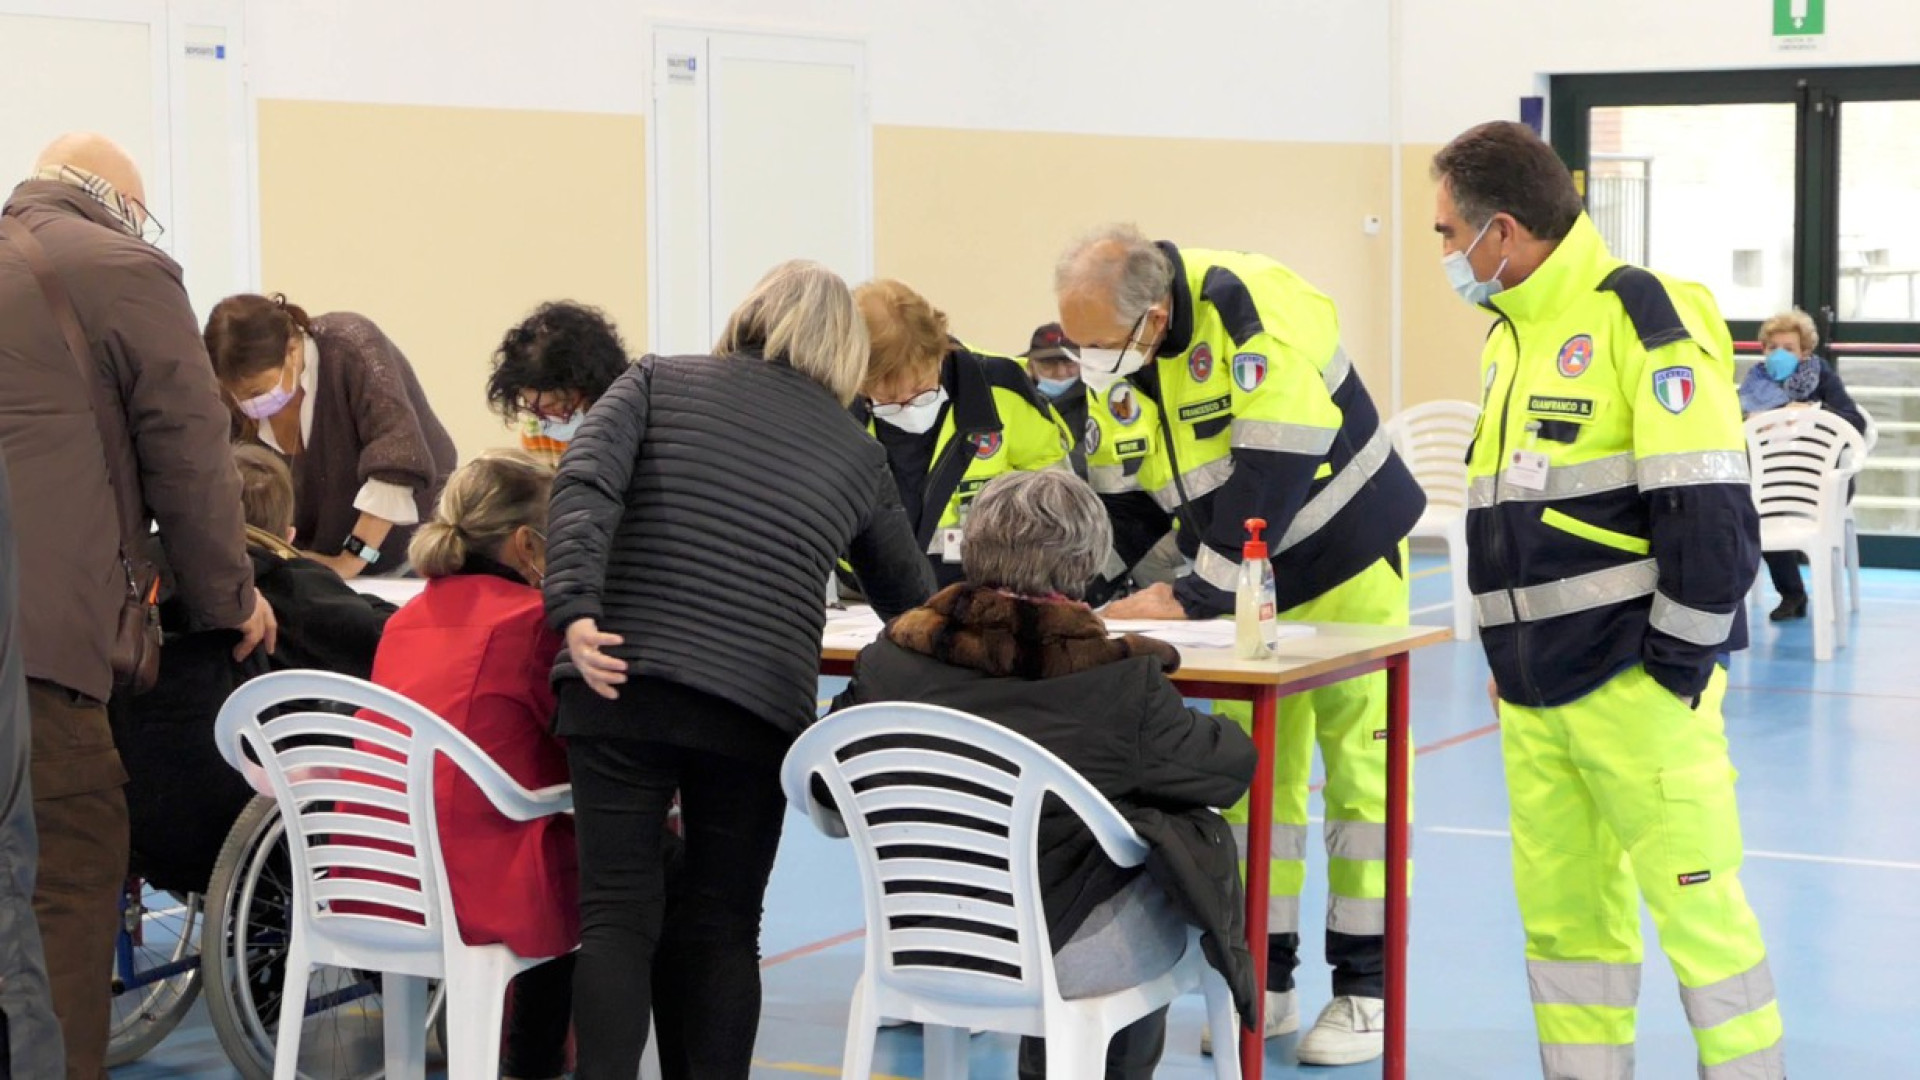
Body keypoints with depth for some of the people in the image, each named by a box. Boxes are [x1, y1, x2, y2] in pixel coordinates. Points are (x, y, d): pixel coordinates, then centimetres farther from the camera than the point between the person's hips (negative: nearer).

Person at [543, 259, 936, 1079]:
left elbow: (585, 480, -6)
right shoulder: (857, 453, 15)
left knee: (617, 913, 2)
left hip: (622, 683, 0)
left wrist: (575, 609, -13)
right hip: (760, 705, 1)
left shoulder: (659, 381, 13)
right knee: (722, 927, 10)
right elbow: (909, 600, 25)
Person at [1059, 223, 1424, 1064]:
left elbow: (1271, 478, -32)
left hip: (1344, 566, -7)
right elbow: (1122, 502, 1)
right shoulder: (1114, 366, -6)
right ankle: (1264, 979, 17)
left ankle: (1367, 986, 8)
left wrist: (1190, 597, -28)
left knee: (1359, 770, 1)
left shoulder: (1253, 312, -30)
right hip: (1245, 585, 7)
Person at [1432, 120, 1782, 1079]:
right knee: (1560, 910, 10)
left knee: (1694, 903, -4)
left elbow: (1709, 510, -17)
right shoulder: (1510, 334, 15)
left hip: (1636, 680, -8)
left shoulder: (1644, 316, -12)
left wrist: (1678, 667, -15)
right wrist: (1511, 655, 17)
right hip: (1535, 692, 8)